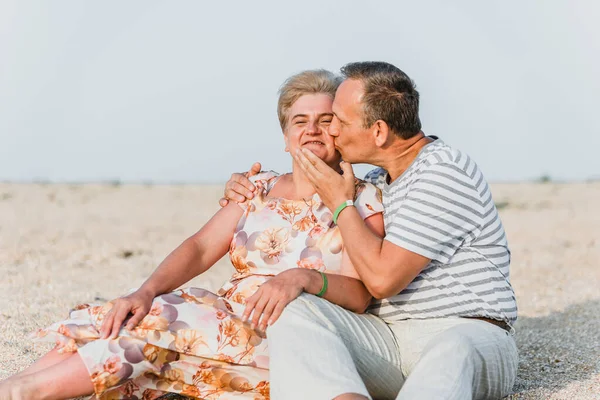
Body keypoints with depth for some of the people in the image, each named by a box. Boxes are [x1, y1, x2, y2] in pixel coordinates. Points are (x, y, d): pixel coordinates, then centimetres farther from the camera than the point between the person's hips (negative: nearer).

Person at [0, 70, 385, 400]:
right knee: (119, 320, -17)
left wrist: (303, 278, -33)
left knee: (164, 324, -26)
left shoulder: (363, 201, -1)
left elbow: (360, 296, -12)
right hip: (228, 317, 6)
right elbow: (200, 249, 5)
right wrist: (146, 291, -13)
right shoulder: (260, 189, 14)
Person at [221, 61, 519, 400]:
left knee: (452, 351, -42)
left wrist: (341, 204, -1)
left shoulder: (445, 174, -9)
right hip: (390, 339, 7)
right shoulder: (379, 183, 20)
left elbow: (382, 277, -16)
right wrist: (253, 188, 22)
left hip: (469, 334, -7)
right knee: (296, 311, -20)